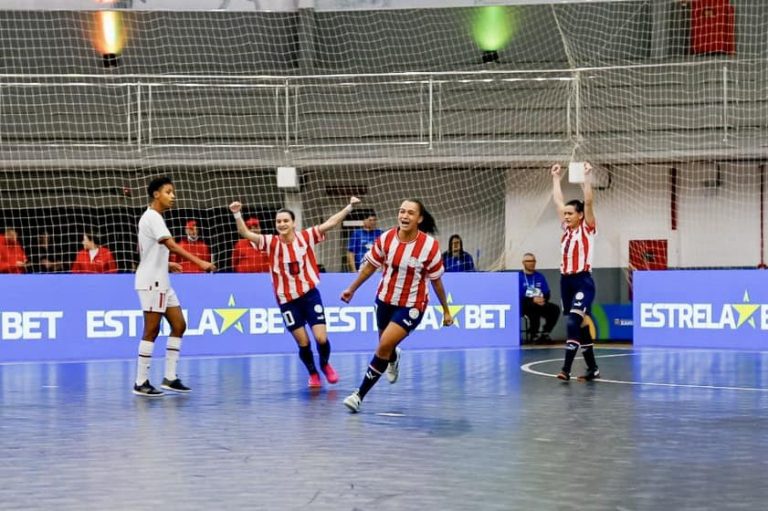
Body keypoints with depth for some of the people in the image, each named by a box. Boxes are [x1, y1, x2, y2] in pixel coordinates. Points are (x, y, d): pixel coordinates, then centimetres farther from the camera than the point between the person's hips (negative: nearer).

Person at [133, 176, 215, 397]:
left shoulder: (154, 218, 16)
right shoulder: (152, 217, -14)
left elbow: (144, 251, 24)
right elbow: (172, 246, -27)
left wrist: (166, 263, 20)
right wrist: (199, 262, -34)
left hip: (162, 282, 10)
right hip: (151, 282, -10)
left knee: (179, 325, 7)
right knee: (151, 331, -7)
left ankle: (170, 377, 9)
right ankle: (141, 383, -2)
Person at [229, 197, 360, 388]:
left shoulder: (306, 237, -5)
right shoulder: (271, 242, -7)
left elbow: (330, 223, -7)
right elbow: (246, 233, -15)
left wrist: (349, 207, -14)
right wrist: (237, 214, -30)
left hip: (310, 294, 0)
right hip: (286, 300, 0)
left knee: (321, 338, -7)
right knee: (303, 343, 3)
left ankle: (325, 365, 25)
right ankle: (313, 374, 29)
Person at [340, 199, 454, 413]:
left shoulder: (429, 246, -18)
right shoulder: (385, 239, -10)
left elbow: (436, 281, -6)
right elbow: (370, 266, 6)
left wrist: (446, 310, 0)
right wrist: (352, 289, 10)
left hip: (411, 306, -4)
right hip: (385, 299, 4)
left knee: (384, 346, -16)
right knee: (385, 347, 20)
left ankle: (360, 394, -4)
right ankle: (394, 358, 60)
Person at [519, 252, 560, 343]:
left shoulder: (540, 277, 13)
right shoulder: (519, 278, -4)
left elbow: (547, 294, 8)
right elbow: (518, 297, -12)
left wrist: (543, 299, -16)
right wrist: (533, 300, -24)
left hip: (540, 303, 5)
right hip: (525, 305, -5)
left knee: (555, 309, -21)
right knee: (534, 308, -38)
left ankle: (545, 333, -7)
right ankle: (534, 335, -22)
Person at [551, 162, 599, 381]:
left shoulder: (587, 229, -4)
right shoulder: (566, 229, 11)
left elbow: (588, 202, -15)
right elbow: (558, 201, 17)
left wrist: (587, 176, -16)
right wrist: (556, 178, 19)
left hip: (583, 282, -7)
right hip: (566, 281, 7)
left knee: (573, 323, -18)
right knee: (580, 325, 11)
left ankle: (566, 369, -22)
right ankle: (592, 368, 18)